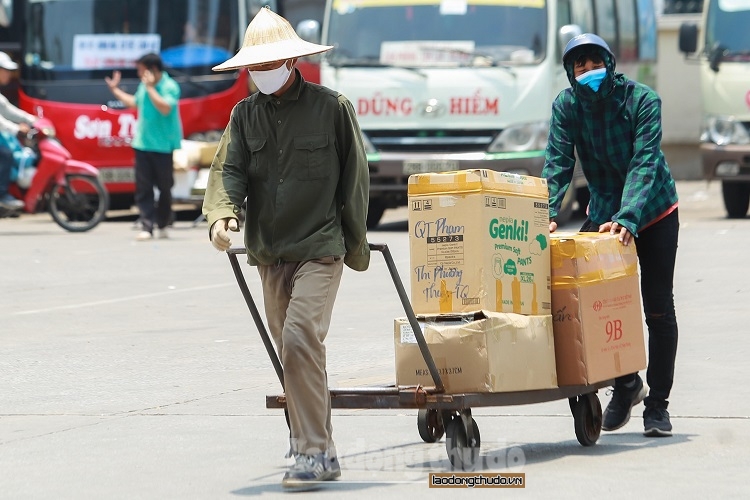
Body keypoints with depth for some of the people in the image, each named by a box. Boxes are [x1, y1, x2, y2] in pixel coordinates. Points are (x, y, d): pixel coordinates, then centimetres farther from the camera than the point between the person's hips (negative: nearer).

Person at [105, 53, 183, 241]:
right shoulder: (143, 86, 11)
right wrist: (115, 90, 32)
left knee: (165, 188, 8)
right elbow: (135, 102, 30)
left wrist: (150, 88, -22)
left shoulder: (170, 86, -11)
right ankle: (147, 226, -5)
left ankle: (162, 224, 23)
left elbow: (165, 107, -27)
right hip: (143, 144, 6)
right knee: (143, 188, -3)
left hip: (163, 146, -6)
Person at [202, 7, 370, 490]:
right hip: (270, 254, 6)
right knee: (296, 352, 10)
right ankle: (323, 454, 20)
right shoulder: (245, 114, 8)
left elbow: (355, 177, 2)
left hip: (320, 250, -6)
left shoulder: (332, 106, -4)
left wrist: (356, 245, 4)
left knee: (300, 339, -20)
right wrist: (223, 214, -22)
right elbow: (229, 168, -1)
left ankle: (312, 453, -16)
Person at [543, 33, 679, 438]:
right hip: (603, 214, 3)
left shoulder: (641, 100, -23)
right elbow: (557, 163, -20)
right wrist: (548, 214, -37)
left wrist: (627, 218, -44)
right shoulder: (566, 106, -13)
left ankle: (657, 402, 7)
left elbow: (644, 163, -31)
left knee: (658, 310, -2)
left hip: (652, 213, -3)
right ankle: (625, 384, 17)